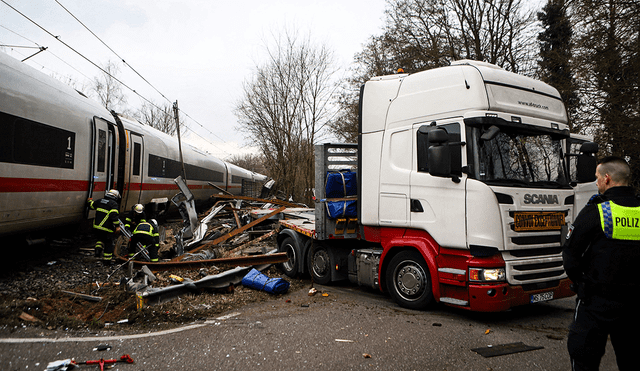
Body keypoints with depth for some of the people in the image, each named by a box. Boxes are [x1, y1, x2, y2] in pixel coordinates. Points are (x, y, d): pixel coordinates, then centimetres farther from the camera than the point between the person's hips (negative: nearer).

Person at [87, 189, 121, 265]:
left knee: (101, 238, 32)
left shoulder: (100, 201, 9)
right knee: (108, 244, 8)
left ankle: (98, 248, 4)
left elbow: (92, 205, 28)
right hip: (107, 229, -6)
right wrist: (117, 226, -22)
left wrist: (89, 201, 51)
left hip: (96, 227, 6)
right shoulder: (114, 204, -11)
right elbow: (114, 215, -22)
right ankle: (106, 261, 14)